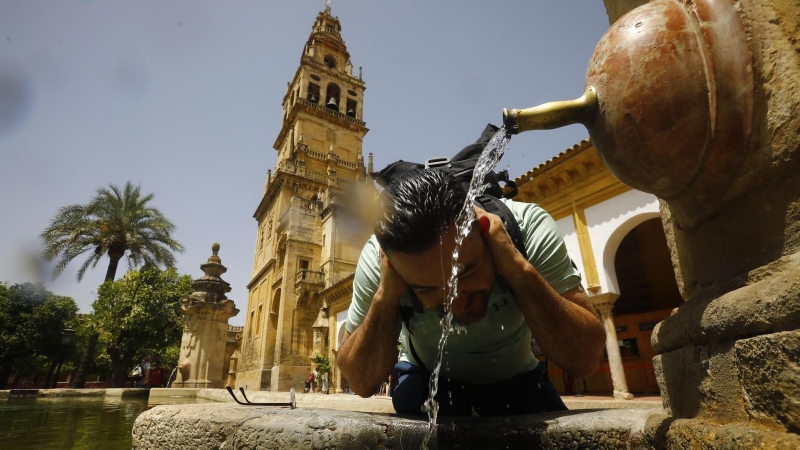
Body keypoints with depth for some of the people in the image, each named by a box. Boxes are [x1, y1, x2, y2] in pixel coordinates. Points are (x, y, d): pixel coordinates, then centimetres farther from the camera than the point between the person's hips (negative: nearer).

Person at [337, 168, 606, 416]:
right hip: (427, 377, 0)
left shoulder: (527, 227, -30)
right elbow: (361, 383, -23)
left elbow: (586, 358, -29)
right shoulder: (377, 258, -29)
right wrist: (385, 295, -38)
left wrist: (519, 268, -41)